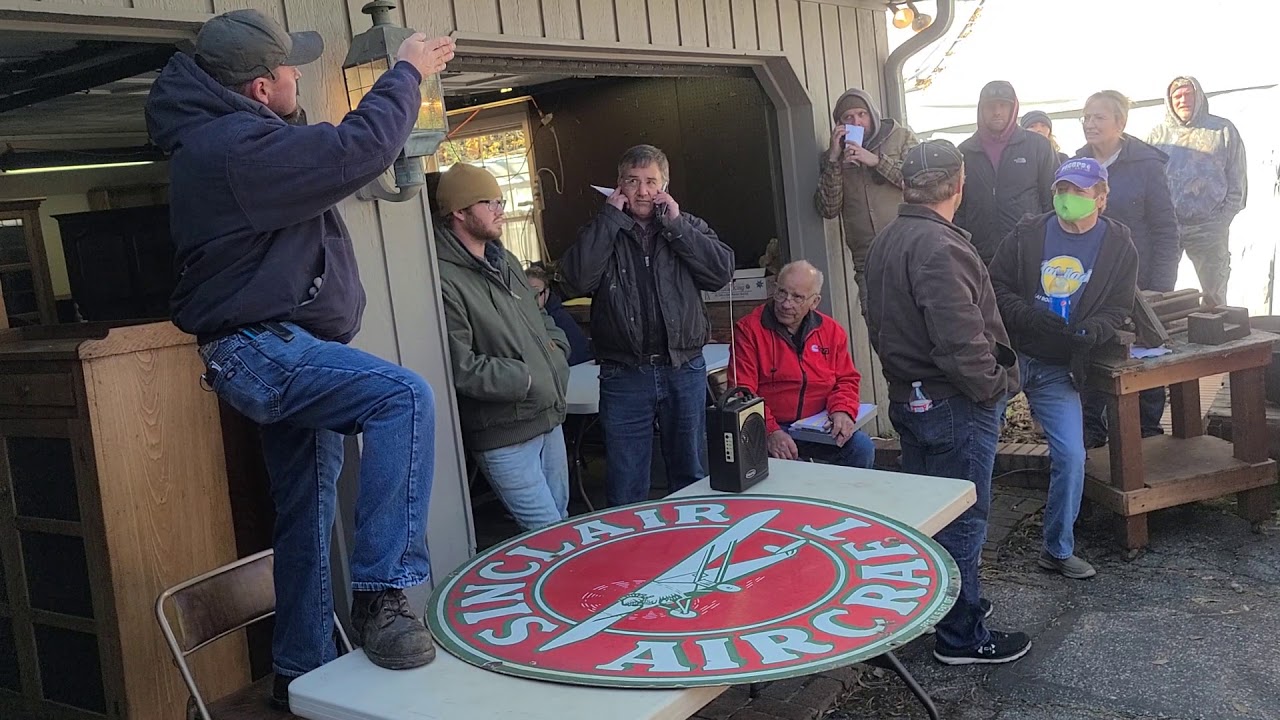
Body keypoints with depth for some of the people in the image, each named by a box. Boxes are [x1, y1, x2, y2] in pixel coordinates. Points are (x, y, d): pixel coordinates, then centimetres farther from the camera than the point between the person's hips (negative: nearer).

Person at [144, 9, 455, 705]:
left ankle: (301, 672, 28)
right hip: (260, 349, -11)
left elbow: (313, 154, 28)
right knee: (403, 397, -32)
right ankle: (380, 592, -29)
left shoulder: (220, 134, 14)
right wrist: (407, 71, -4)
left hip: (278, 351, 11)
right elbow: (361, 148, -18)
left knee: (307, 518, 15)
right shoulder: (236, 146, -18)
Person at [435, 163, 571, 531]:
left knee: (562, 520, 20)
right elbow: (460, 368, -24)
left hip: (548, 417, 9)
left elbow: (539, 315, 25)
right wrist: (525, 379, -15)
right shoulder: (445, 280, -19)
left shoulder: (505, 260, 11)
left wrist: (557, 346, 4)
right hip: (503, 435, -9)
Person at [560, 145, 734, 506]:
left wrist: (675, 226, -8)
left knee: (693, 475, 16)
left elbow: (722, 271, -6)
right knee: (625, 487, 6)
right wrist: (610, 218, -10)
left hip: (684, 370, 2)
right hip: (624, 377, -1)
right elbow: (579, 277, -14)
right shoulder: (601, 232, 5)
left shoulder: (688, 227, 10)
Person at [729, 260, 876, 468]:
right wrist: (770, 432, -22)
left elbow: (846, 379, 15)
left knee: (863, 448, -17)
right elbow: (743, 393, -9)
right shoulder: (749, 329, -4)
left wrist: (842, 411, -8)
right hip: (769, 429, -5)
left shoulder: (831, 330, 10)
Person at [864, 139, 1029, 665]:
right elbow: (959, 339, -27)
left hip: (907, 398, 9)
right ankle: (962, 636, 14)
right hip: (954, 404, -9)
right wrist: (995, 385, -13)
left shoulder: (884, 243, 9)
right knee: (963, 520, 2)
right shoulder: (939, 247, -23)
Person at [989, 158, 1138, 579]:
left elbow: (1116, 311, 2)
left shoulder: (1120, 249, 2)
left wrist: (1087, 333, -20)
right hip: (1010, 355, 0)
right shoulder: (1026, 235, 0)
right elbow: (997, 288, -3)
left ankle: (1058, 550, 14)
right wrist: (1032, 317, -20)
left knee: (1071, 458, -4)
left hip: (1059, 370, 1)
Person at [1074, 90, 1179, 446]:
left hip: (1135, 283, -3)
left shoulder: (1145, 165, -6)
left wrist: (1160, 290, -12)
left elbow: (1166, 231, -7)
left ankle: (1147, 431, 21)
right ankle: (1091, 428, 17)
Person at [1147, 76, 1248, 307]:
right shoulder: (1158, 135, 9)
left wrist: (1224, 217, -4)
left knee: (1214, 294, 5)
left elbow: (1238, 180, 4)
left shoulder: (1223, 130, 5)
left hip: (1209, 227, -1)